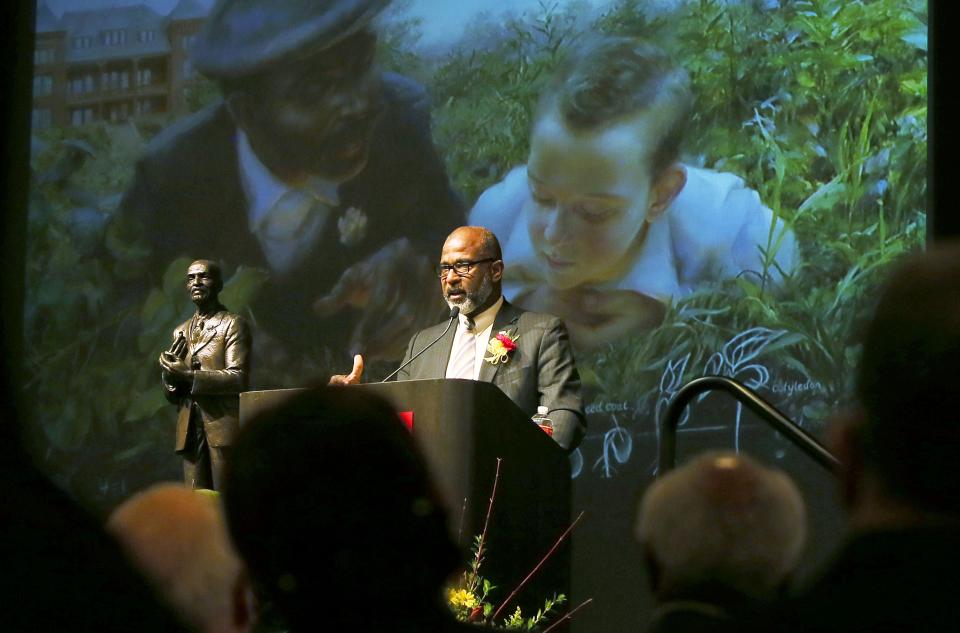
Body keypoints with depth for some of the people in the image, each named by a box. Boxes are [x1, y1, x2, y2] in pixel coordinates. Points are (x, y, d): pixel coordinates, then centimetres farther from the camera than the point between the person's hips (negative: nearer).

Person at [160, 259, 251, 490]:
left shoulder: (233, 324, 3)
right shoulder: (181, 332, 20)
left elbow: (238, 378, -9)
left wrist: (189, 376, -15)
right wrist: (170, 371, -2)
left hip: (223, 426, -5)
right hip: (189, 431, 5)